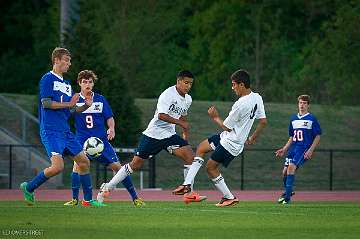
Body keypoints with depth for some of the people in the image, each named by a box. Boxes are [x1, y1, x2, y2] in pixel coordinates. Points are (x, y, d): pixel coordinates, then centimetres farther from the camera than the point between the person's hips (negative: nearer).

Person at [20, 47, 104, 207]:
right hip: (50, 131, -9)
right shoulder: (48, 79, -5)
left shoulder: (66, 84, 19)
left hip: (65, 131, 9)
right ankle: (29, 188, -3)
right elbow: (46, 103, -14)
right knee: (58, 166, -21)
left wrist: (85, 106, 3)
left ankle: (88, 199, 16)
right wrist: (68, 104, -11)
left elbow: (72, 110, 21)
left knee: (84, 162, 6)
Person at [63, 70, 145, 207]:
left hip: (101, 139, 2)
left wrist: (111, 128, -9)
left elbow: (109, 117, 9)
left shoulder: (100, 99, 7)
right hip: (83, 140, -2)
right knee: (77, 165, -24)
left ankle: (135, 198, 7)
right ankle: (74, 199, -12)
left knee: (117, 166, -2)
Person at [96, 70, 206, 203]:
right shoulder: (168, 94, -17)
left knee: (190, 155, -12)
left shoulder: (188, 100, 8)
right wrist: (180, 123, -25)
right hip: (153, 134, -7)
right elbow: (161, 115, -27)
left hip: (169, 135, 7)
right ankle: (107, 187, 10)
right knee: (135, 164, -3)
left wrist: (185, 134, 21)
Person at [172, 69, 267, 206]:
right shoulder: (257, 98, -1)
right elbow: (263, 121, 7)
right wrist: (253, 138, 17)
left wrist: (215, 117, 1)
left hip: (231, 143, -10)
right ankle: (187, 184, 15)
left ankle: (229, 197, 10)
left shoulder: (240, 104, -28)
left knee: (210, 167, 2)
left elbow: (226, 127, -17)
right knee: (201, 148, 18)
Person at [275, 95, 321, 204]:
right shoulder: (293, 119, 15)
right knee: (285, 171, 0)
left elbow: (318, 136, -3)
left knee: (291, 167, -23)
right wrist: (284, 149, 14)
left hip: (304, 149, -6)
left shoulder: (312, 119, -2)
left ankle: (287, 197, -20)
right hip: (293, 148, 6)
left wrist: (311, 150, -12)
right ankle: (287, 192, 27)